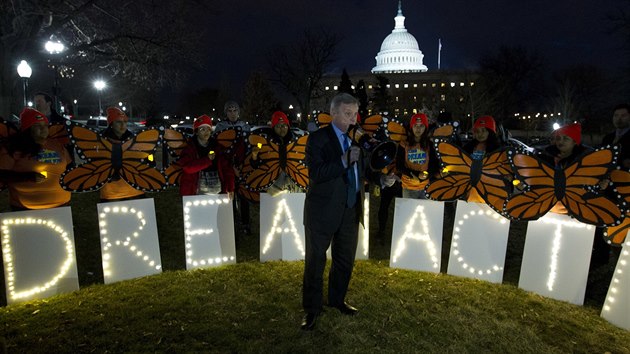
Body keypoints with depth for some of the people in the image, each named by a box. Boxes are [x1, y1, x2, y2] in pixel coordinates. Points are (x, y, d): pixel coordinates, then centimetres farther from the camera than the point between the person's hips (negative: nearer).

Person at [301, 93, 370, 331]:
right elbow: (315, 173, -21)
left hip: (350, 211, 6)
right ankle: (312, 310, 23)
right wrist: (343, 161, -30)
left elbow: (359, 171, 12)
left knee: (345, 260, 18)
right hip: (323, 211, -6)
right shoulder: (318, 138, -10)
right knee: (315, 262, 7)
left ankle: (337, 299, 39)